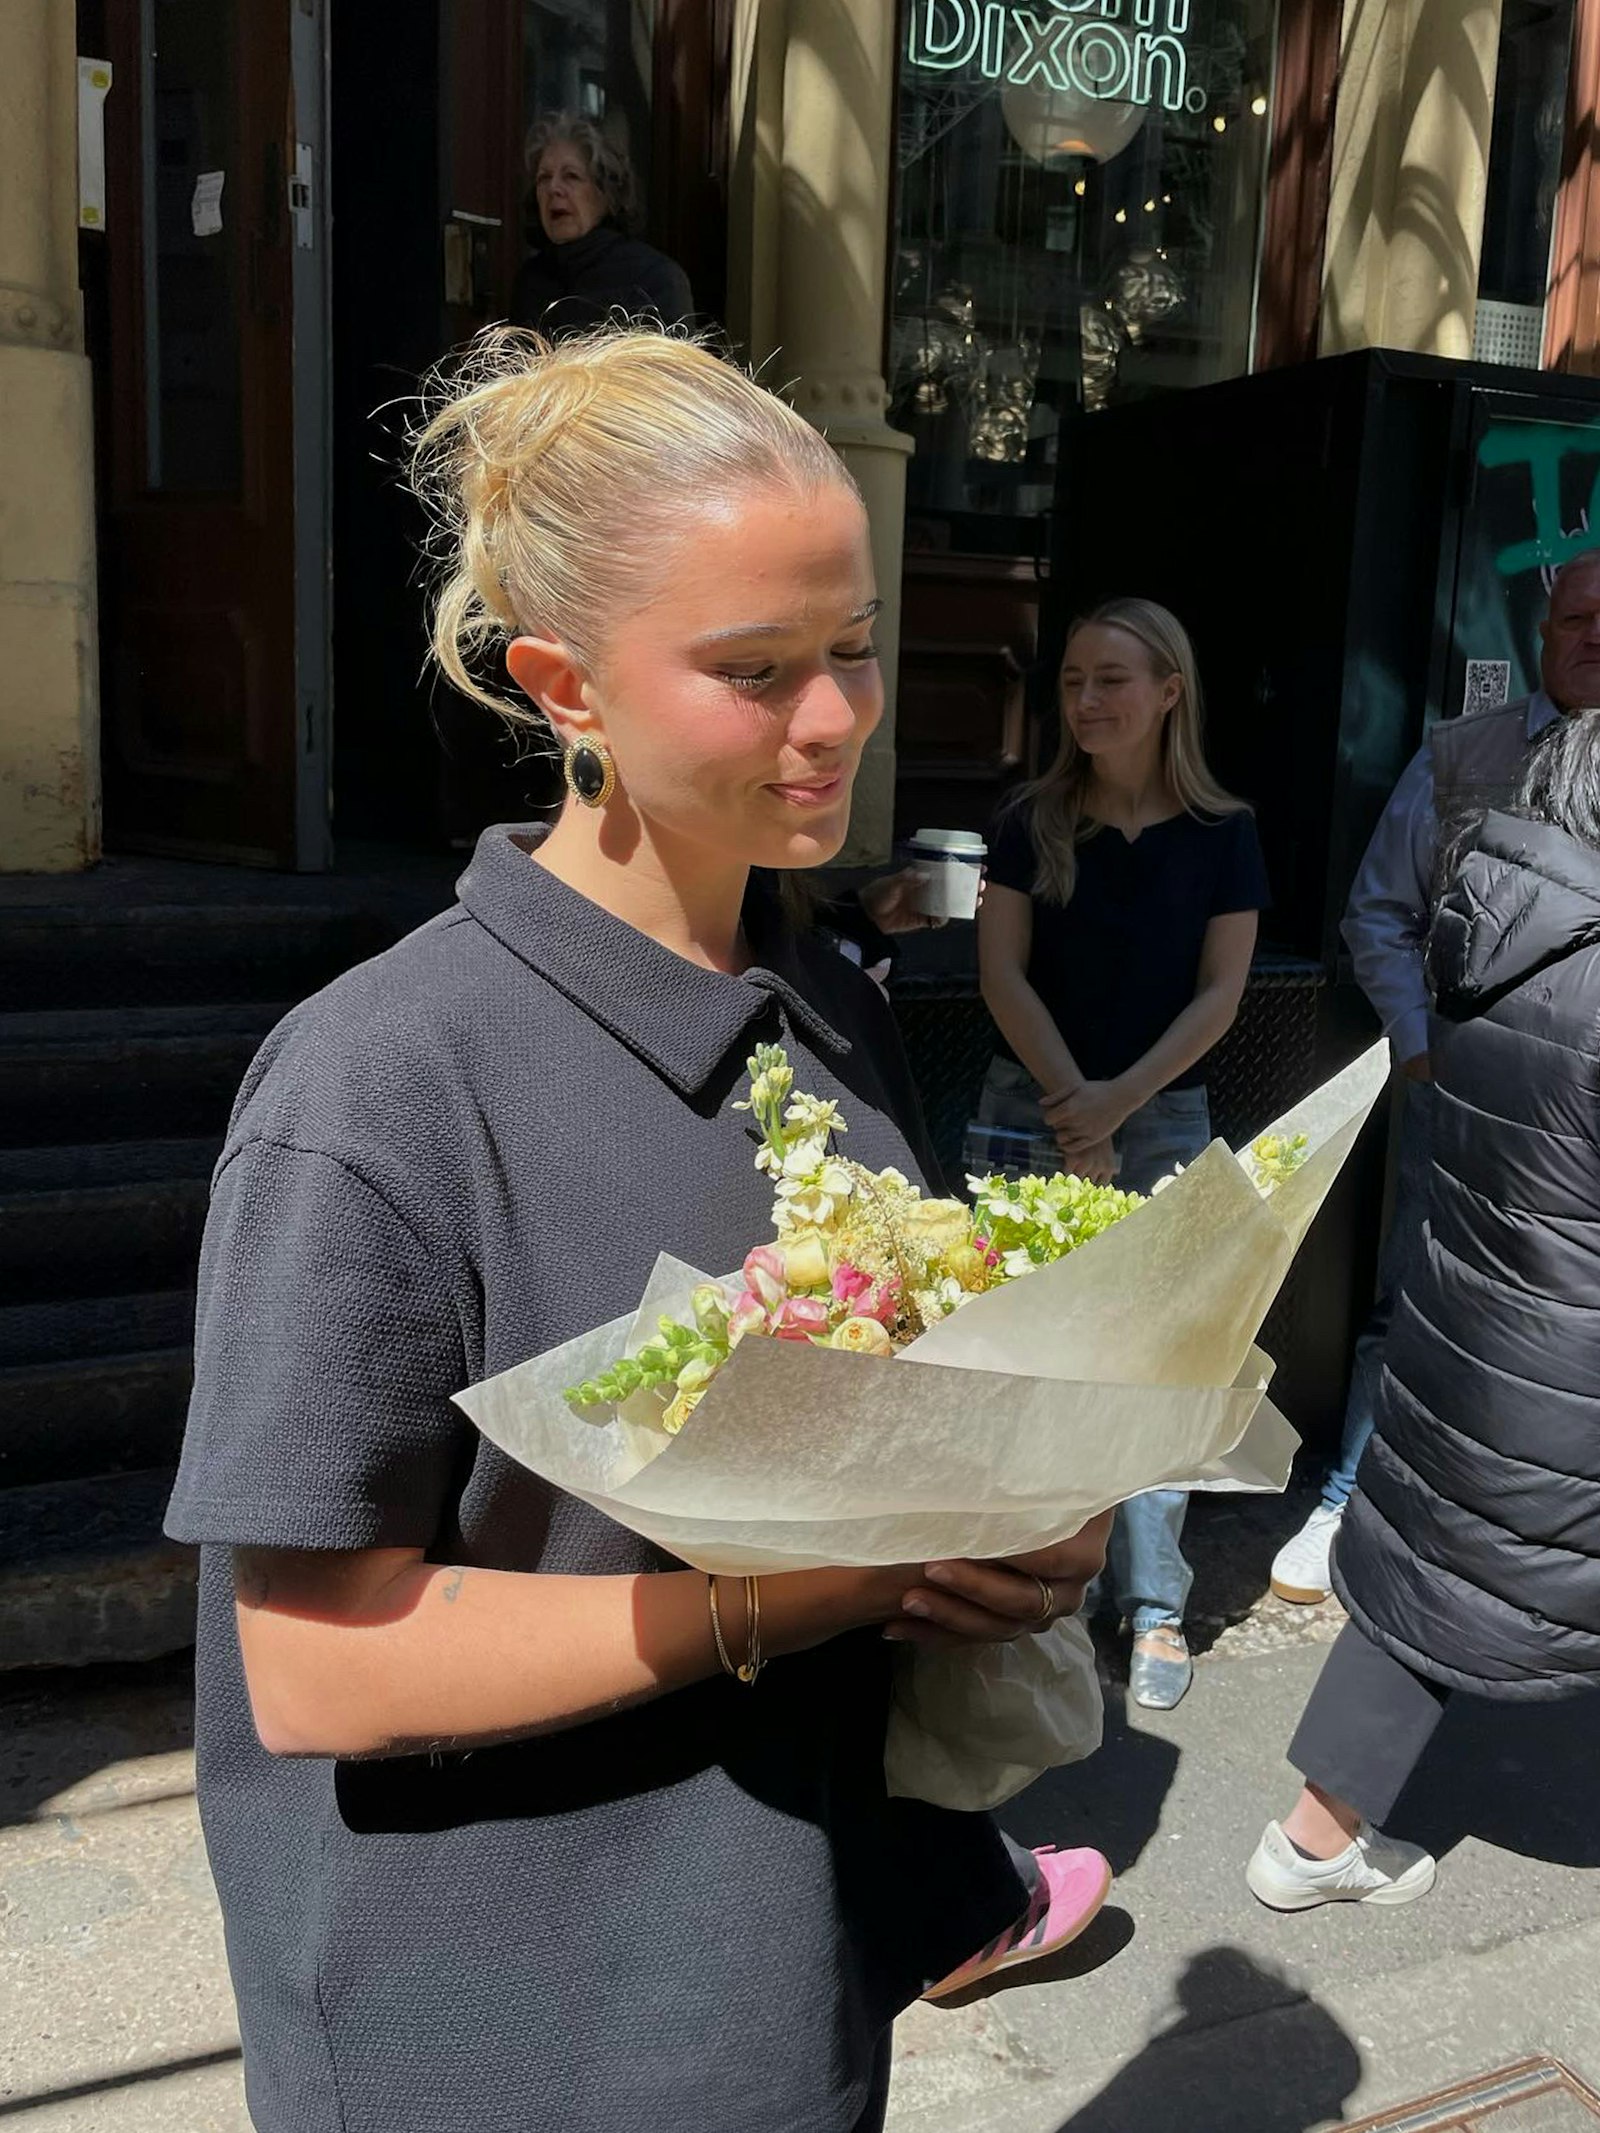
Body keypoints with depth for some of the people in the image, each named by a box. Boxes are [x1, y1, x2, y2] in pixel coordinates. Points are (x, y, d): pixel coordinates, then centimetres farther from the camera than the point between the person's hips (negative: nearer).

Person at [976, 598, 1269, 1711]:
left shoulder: (1222, 831, -1)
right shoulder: (1032, 821, 1)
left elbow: (1220, 993, -3)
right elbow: (1002, 971, -3)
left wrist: (1119, 1099, -14)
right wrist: (1074, 1105, -12)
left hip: (1164, 1116, -1)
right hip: (1030, 1107, 1)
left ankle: (1157, 1608, 10)